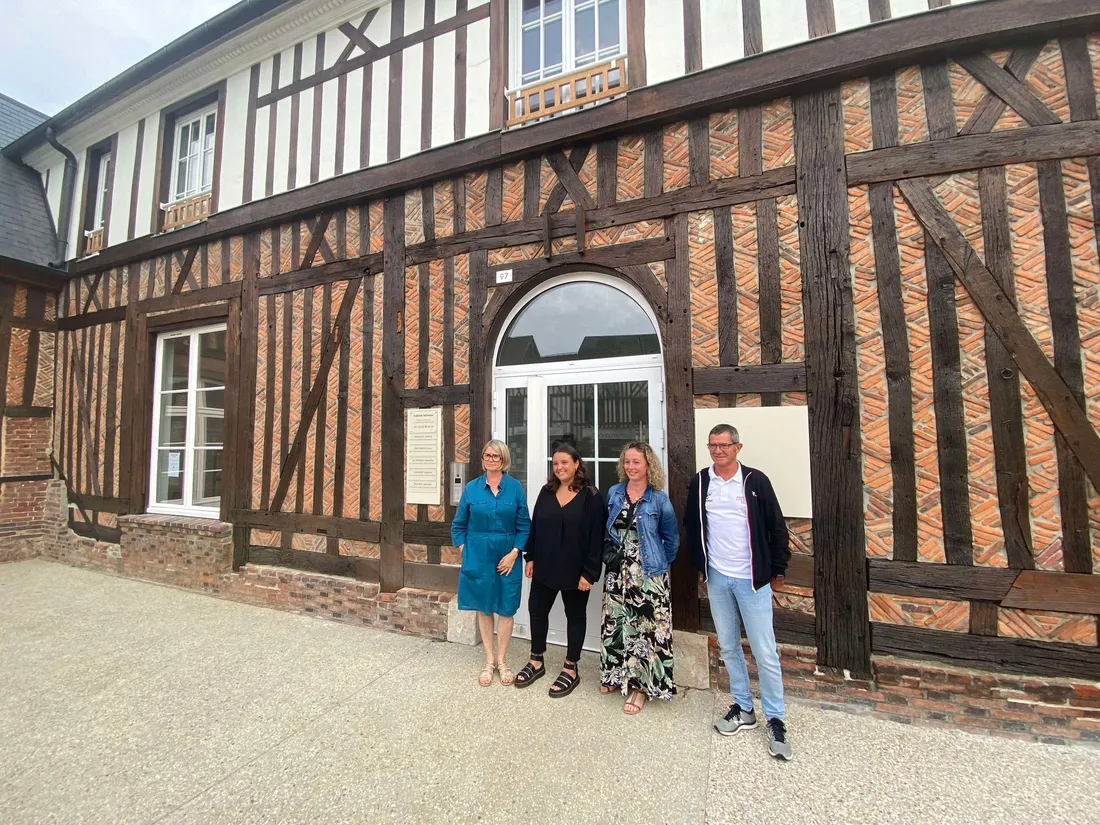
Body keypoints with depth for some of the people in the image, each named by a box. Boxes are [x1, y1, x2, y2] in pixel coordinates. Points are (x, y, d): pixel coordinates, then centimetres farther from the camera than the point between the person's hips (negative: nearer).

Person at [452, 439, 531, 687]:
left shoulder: (515, 488, -5)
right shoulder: (472, 488, -2)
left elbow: (524, 526, -3)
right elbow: (458, 525, 6)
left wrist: (514, 553, -11)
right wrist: (465, 552, -2)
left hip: (507, 557, -1)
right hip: (479, 556, 1)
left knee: (505, 610, 9)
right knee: (484, 609, 13)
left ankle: (502, 661, 29)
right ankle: (489, 662, 30)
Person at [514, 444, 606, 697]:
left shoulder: (590, 496, -12)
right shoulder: (546, 492, 3)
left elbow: (596, 537, -14)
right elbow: (535, 526, 8)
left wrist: (589, 572, -16)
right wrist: (530, 558, 4)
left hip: (575, 570, -5)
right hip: (545, 566, 5)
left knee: (575, 616, 12)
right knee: (537, 610, 13)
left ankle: (570, 669, 28)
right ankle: (536, 661, 34)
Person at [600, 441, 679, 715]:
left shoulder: (659, 499, -7)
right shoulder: (613, 493, 3)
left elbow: (672, 538, 2)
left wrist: (660, 563, 2)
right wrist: (609, 555, 6)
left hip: (648, 574, -3)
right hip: (617, 571, 4)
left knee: (645, 626, -1)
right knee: (616, 622, 11)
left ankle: (640, 684, 16)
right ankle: (616, 675, 31)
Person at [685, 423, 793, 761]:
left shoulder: (755, 481, -8)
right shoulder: (700, 482, 0)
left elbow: (777, 527, -2)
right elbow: (691, 525, 10)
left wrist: (778, 568, -1)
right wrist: (700, 565, 9)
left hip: (752, 579, -3)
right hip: (717, 578, 3)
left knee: (765, 652, 3)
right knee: (728, 647, 14)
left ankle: (775, 720, 22)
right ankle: (743, 708, 32)